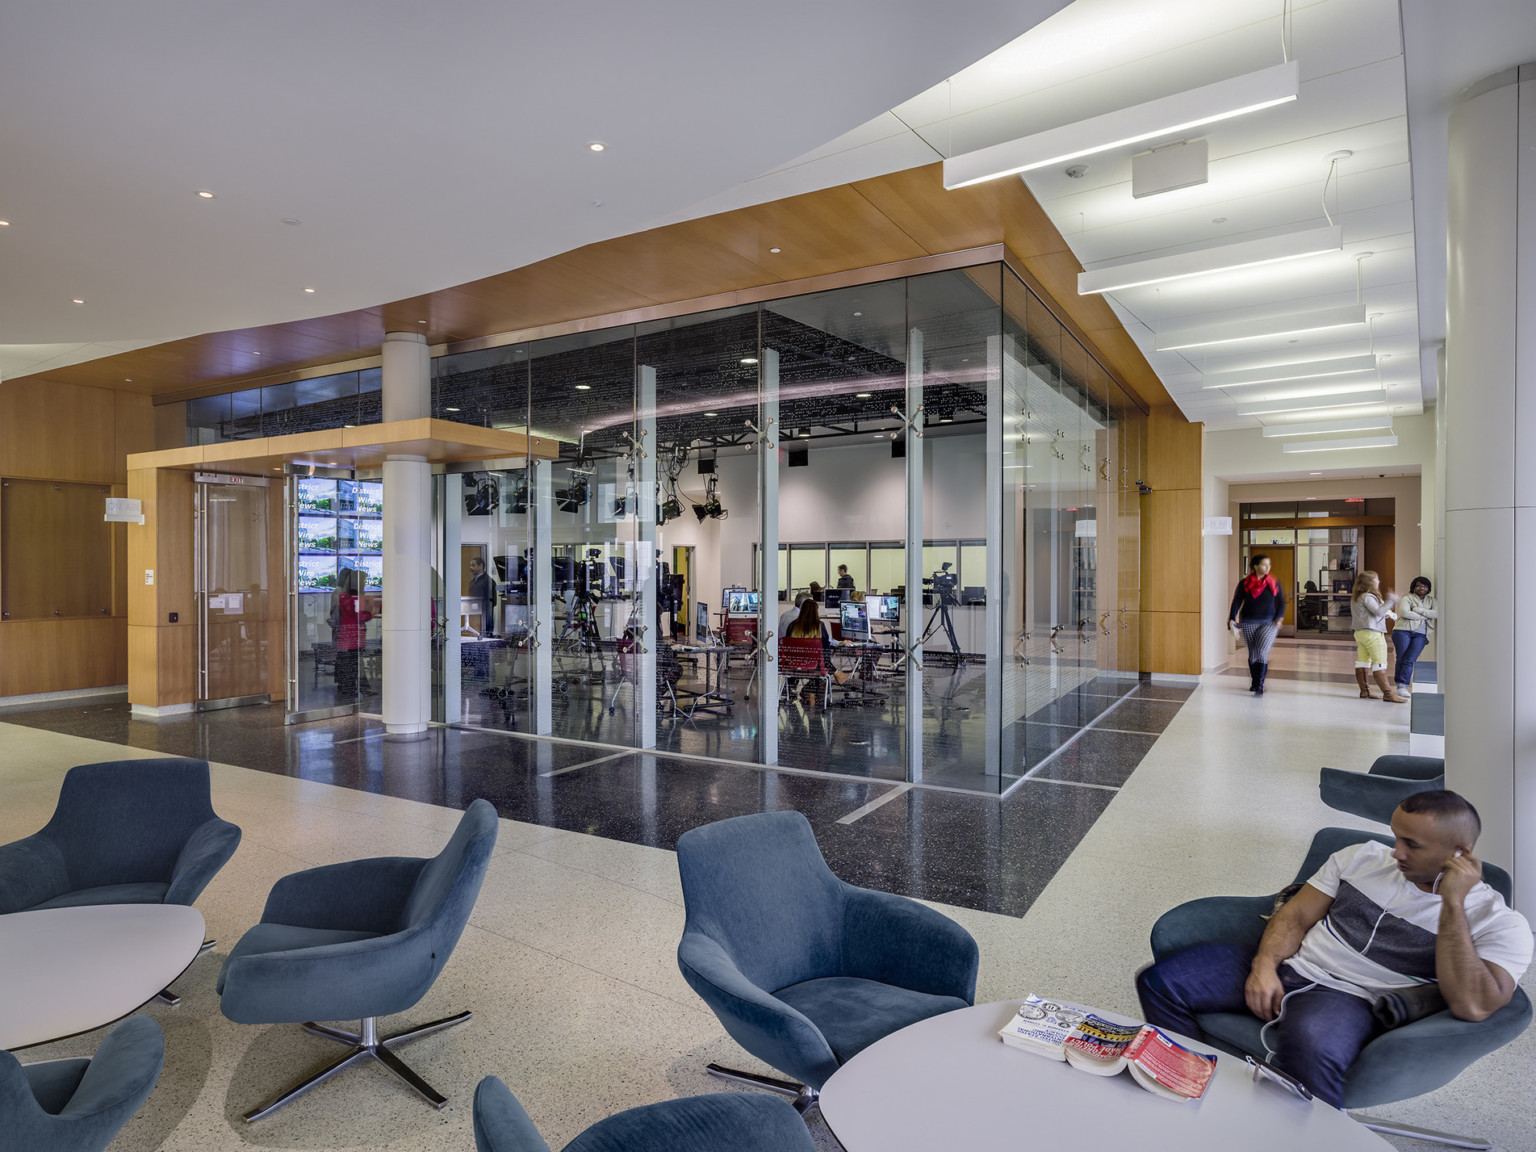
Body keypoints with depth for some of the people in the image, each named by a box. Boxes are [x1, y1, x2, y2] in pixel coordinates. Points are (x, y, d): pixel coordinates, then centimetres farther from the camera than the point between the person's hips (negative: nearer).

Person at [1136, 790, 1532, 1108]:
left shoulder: (1500, 923, -2)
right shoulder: (1363, 856, 11)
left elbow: (1472, 1007, -18)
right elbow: (1296, 915, 11)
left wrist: (1453, 902, -18)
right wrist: (1265, 964, -8)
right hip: (1286, 967, 5)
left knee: (1309, 1048, -42)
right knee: (1159, 981, -14)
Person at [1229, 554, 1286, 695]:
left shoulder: (1274, 583, 4)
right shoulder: (1244, 583, 1)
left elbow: (1281, 602, 10)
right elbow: (1236, 602, 0)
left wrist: (1280, 618, -5)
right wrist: (1232, 619, -11)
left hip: (1268, 623, -1)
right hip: (1248, 623, 1)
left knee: (1262, 652, -14)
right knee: (1252, 654, 7)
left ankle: (1259, 686, -11)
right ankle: (1254, 682, 25)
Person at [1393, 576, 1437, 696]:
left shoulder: (1431, 601, 18)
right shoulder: (1407, 598, 6)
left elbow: (1437, 614, 0)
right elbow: (1404, 613, -11)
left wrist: (1418, 610, -8)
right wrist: (1423, 617, -6)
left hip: (1420, 634, 2)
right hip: (1403, 631, -2)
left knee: (1410, 660, -9)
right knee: (1401, 659, -5)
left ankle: (1402, 686, -12)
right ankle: (1399, 684, 4)